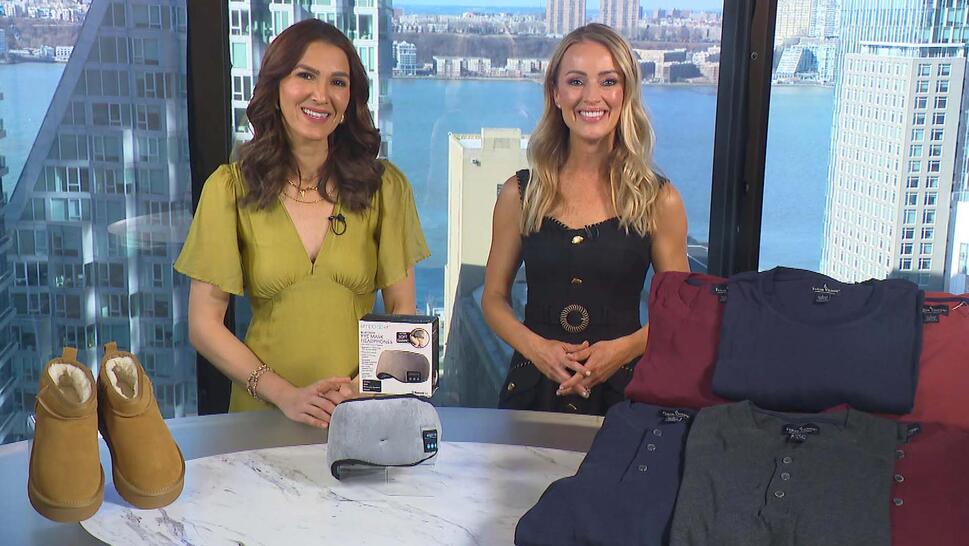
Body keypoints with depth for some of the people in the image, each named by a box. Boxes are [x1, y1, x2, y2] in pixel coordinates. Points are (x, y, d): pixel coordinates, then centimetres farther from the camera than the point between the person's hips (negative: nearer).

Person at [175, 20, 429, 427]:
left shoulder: (385, 186, 2)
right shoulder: (230, 188, 0)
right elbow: (204, 325, 0)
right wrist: (285, 394, -10)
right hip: (263, 413, 0)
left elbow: (403, 310, 5)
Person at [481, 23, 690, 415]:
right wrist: (537, 347, -12)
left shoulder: (658, 200, -3)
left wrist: (624, 349, -14)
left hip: (622, 389, -1)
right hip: (533, 387, 1)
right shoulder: (520, 194, 1)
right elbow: (494, 298, 6)